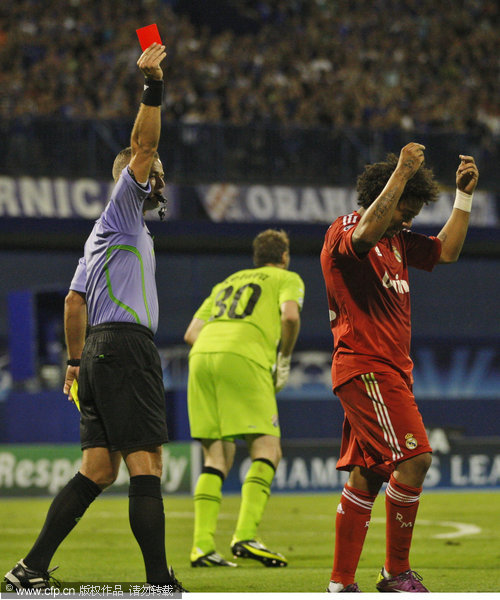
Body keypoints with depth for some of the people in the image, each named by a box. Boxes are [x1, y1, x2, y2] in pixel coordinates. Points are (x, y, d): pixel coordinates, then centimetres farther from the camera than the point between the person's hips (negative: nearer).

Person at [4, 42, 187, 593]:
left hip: (100, 352, 10)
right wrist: (152, 86, -15)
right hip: (125, 346, -10)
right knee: (145, 466, -13)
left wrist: (76, 360, 30)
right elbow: (143, 146, -12)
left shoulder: (105, 233, 27)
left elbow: (74, 301, 27)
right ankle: (161, 584, -18)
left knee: (97, 470, 6)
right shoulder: (122, 207, 2)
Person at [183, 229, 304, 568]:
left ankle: (202, 546, -5)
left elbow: (192, 333, 25)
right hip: (243, 357, -6)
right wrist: (284, 359, 8)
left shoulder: (227, 283, 33)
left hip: (202, 356, 6)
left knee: (218, 457, 7)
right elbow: (290, 315, -5)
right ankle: (245, 536, -21)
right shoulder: (287, 279, 17)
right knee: (267, 451, -4)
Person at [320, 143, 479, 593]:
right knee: (414, 458, -17)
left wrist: (464, 195, 17)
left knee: (368, 473, 7)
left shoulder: (397, 239, 19)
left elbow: (446, 251, 25)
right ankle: (397, 573, -8)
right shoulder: (344, 232, -8)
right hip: (364, 365, -10)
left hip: (391, 369, 10)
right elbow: (368, 231, -32)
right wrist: (402, 172, -31)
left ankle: (342, 583, 9)